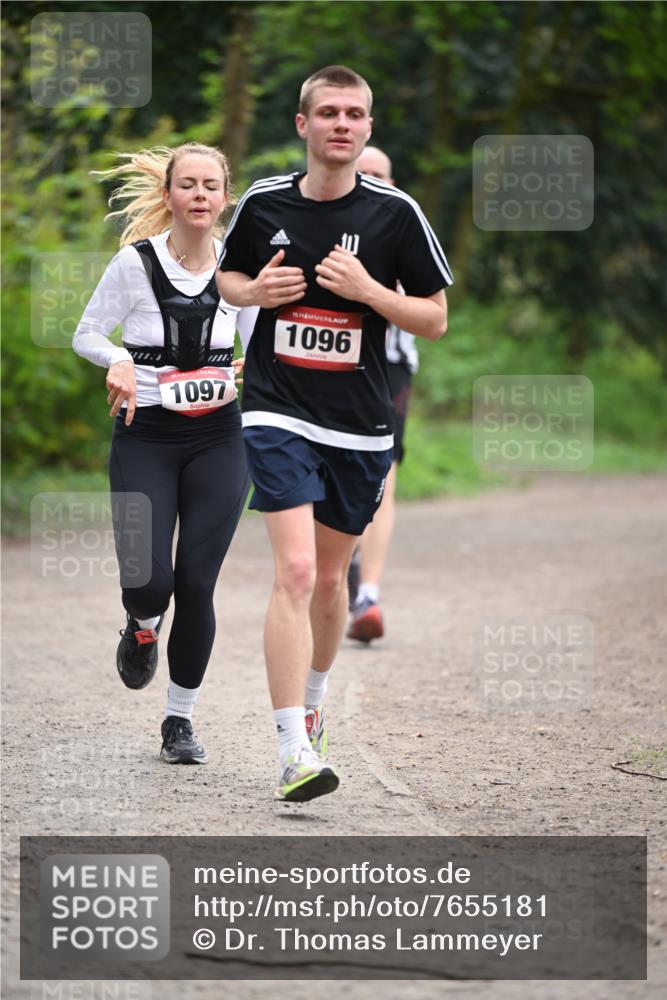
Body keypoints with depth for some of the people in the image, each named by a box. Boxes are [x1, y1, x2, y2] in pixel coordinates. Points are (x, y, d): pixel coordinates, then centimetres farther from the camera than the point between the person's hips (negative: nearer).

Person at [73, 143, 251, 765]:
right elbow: (86, 334, 1)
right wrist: (119, 360, -18)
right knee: (148, 582, -13)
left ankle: (180, 719, 13)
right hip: (145, 438, -2)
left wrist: (254, 369, -7)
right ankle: (142, 628, 27)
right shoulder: (136, 261, -8)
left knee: (195, 583, -3)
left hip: (217, 439, 2)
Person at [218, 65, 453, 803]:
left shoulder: (395, 212, -4)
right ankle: (295, 752, -21)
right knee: (295, 570, -17)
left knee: (331, 575, 16)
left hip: (360, 424, 2)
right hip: (278, 415, -2)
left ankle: (312, 704, 42)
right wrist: (257, 291, -5)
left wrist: (370, 290, -17)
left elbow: (435, 320, 0)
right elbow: (227, 277, 18)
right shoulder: (263, 203, 0)